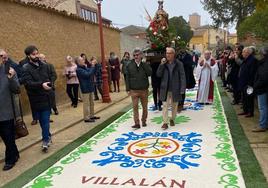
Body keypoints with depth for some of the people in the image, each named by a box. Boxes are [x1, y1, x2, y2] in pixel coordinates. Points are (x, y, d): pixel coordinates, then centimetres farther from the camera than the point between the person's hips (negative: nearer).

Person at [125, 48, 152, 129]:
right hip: (134, 90, -1)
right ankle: (137, 123, 2)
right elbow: (127, 78, 1)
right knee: (135, 107, -3)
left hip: (144, 90, 1)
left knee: (145, 107, 10)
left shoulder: (145, 65, 2)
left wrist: (143, 64, -16)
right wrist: (128, 89, -3)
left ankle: (144, 121, 26)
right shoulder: (129, 65, 1)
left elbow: (149, 73, -16)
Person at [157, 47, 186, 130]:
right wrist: (161, 65, -13)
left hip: (175, 89, -1)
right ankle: (165, 122, 2)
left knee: (174, 106, 13)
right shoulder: (163, 63, 3)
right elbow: (158, 75, -2)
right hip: (165, 89, 1)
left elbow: (182, 77, -5)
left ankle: (172, 119, 32)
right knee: (165, 106, -2)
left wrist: (182, 89, -11)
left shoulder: (179, 64, -4)